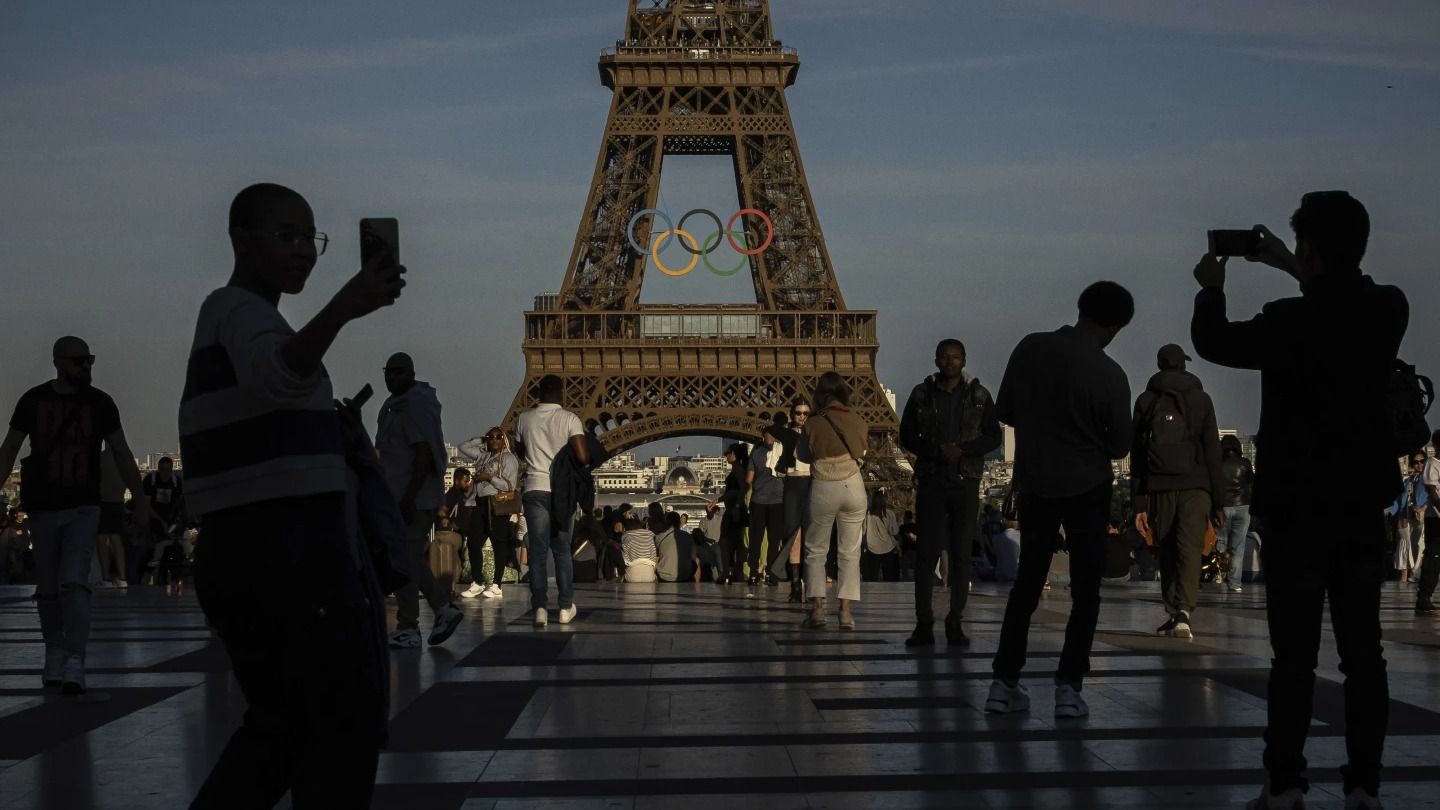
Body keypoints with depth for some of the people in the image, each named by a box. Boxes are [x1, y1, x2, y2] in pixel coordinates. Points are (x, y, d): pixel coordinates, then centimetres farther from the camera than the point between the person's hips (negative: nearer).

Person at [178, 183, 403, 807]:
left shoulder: (233, 314, 21)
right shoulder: (240, 311, -11)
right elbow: (280, 374, -36)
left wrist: (333, 433, 24)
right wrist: (344, 309, -51)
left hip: (259, 549, 10)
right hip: (285, 550, -10)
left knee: (287, 721, 18)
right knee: (347, 722, -5)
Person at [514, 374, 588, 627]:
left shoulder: (524, 419, 3)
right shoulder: (569, 419, -6)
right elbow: (583, 458, -13)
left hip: (535, 490, 1)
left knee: (538, 551, 1)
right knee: (562, 551, 12)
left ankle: (540, 607, -9)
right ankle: (566, 607, 14)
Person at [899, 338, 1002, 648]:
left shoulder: (979, 396, 5)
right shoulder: (921, 395, 5)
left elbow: (993, 437, 5)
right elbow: (907, 436, 6)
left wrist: (962, 450, -12)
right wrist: (937, 451, -11)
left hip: (966, 483, 0)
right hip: (931, 482, 0)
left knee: (961, 555, 0)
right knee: (926, 553, -4)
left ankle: (955, 624, 5)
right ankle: (924, 624, -1)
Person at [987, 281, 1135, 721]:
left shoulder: (1030, 348, -7)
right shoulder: (1109, 375, -15)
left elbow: (1004, 412, 3)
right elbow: (1120, 446, -4)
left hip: (1034, 484, 4)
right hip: (1087, 487, -4)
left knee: (1027, 582, 13)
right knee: (1085, 589, 5)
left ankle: (1004, 683, 11)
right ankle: (1069, 687, -1)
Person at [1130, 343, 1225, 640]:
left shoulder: (1145, 400, 10)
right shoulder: (1200, 399, 8)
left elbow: (1137, 454, 5)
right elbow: (1212, 451, 3)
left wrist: (1139, 503, 5)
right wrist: (1218, 500, 5)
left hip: (1159, 487, 1)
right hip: (1195, 486, -1)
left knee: (1167, 552, 11)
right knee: (1190, 550, -6)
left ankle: (1172, 615, 12)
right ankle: (1183, 611, -23)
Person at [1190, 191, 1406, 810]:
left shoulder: (1290, 323, -17)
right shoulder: (1388, 311, -2)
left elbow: (1213, 342, 1)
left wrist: (1211, 288, 18)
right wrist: (1294, 273, 27)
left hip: (1298, 508, -4)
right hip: (1364, 506, 4)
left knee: (1295, 654, -1)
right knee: (1362, 650, 6)